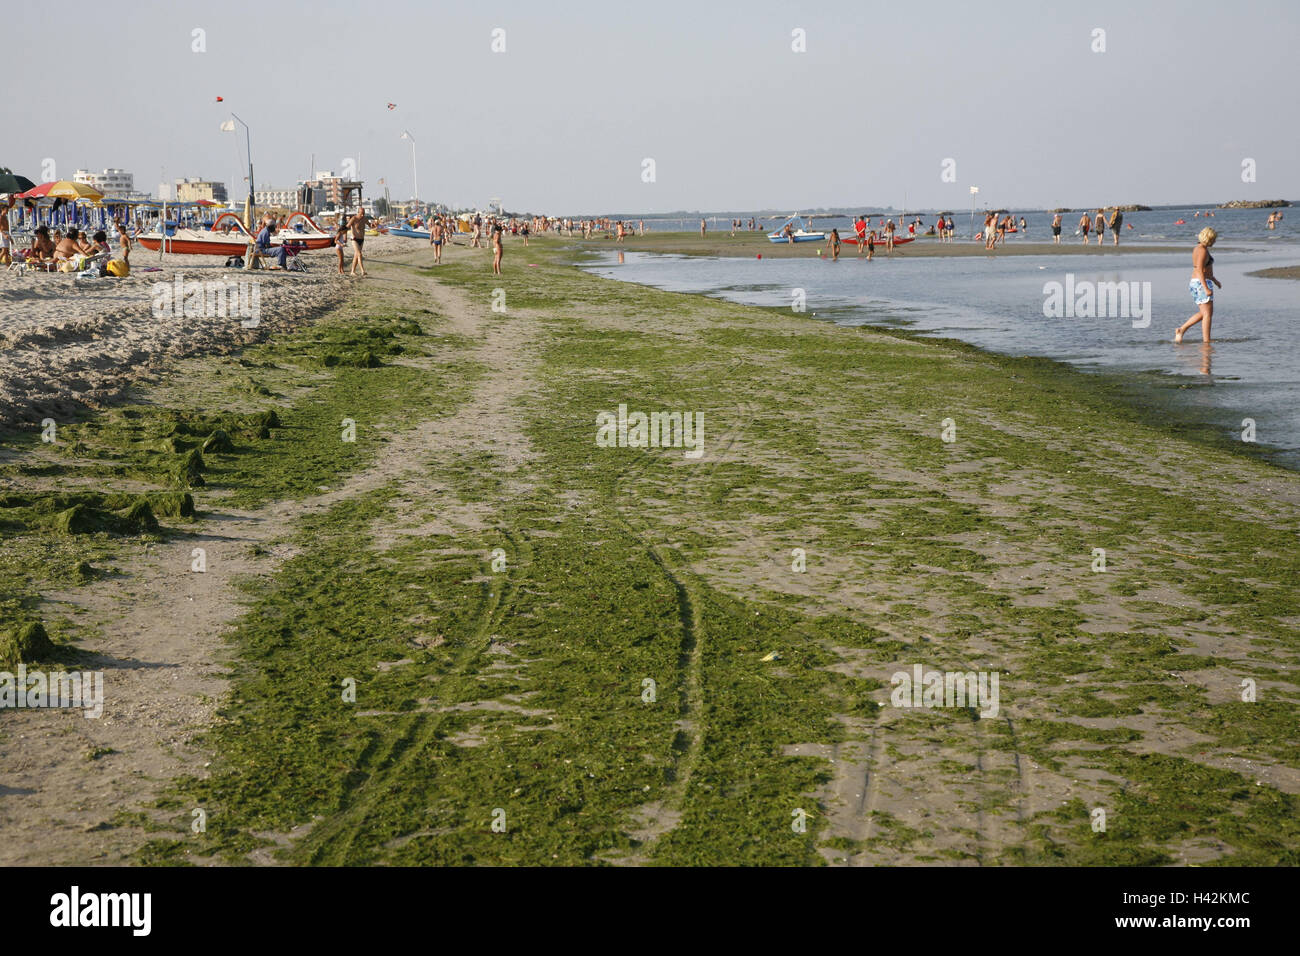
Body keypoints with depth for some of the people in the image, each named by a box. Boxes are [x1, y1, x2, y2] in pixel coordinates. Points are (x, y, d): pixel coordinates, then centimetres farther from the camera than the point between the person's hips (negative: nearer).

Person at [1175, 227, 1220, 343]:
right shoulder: (1203, 250, -16)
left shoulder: (1198, 248, 15)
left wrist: (1214, 280, 31)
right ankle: (1206, 341, -5)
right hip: (1202, 283, -10)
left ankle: (1181, 329, 12)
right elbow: (1200, 271, -23)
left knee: (1203, 314, 16)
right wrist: (1206, 288, -26)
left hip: (1195, 283, 10)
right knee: (1207, 314, -6)